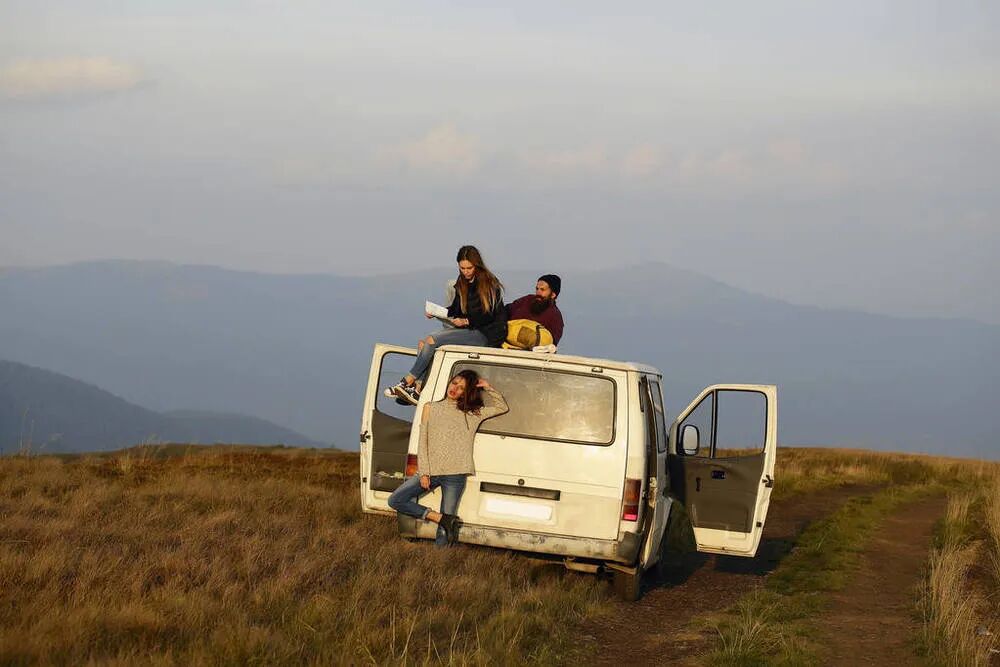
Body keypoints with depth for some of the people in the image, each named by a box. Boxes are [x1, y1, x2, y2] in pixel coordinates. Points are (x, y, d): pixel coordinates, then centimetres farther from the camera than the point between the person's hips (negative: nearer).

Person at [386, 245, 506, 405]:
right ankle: (418, 389, -23)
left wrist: (466, 321, -20)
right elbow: (456, 309, 22)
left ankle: (408, 381, -17)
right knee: (422, 344, -13)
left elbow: (489, 316, -12)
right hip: (467, 329, 8)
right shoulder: (462, 283, 15)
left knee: (432, 341, -23)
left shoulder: (489, 284, -8)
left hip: (485, 335, -8)